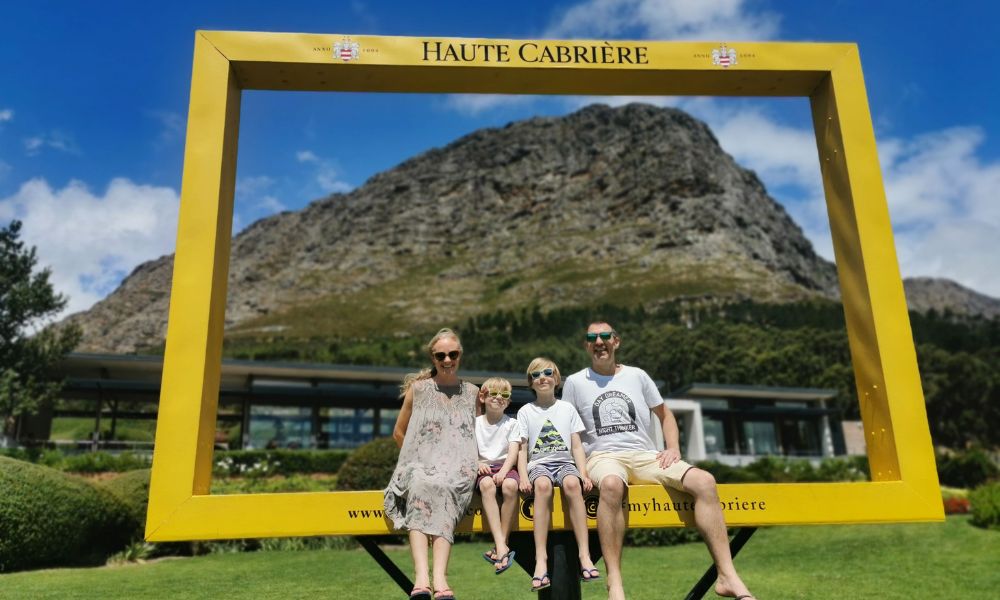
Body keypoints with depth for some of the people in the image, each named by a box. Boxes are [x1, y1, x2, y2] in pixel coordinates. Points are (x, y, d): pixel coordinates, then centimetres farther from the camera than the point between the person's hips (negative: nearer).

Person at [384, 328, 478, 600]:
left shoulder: (471, 392, 15)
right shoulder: (417, 388, 11)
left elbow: (478, 434, 25)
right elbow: (399, 433, 18)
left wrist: (476, 463, 10)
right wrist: (416, 457, 8)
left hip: (458, 469, 0)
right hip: (420, 466, 0)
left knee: (440, 489, -35)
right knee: (422, 486, -36)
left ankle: (439, 578, -48)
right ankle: (421, 577, -48)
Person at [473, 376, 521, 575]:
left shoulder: (511, 424, 10)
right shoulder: (475, 423, 13)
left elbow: (513, 452, -2)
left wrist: (503, 471, -20)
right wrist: (477, 463, -15)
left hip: (505, 466, 0)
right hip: (483, 469, 0)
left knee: (510, 485, -35)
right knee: (487, 485, -36)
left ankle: (503, 542, -26)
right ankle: (501, 546, -43)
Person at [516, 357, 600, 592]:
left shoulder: (567, 409, 18)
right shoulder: (526, 411, 15)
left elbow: (577, 446, 12)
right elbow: (522, 449, 9)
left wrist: (583, 474, -4)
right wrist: (523, 476, -8)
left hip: (565, 462, 1)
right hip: (538, 464, -1)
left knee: (572, 483, -36)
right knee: (543, 485, -38)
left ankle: (585, 555, -39)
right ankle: (541, 559, -43)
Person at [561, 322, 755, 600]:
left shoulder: (636, 375, 16)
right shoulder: (575, 382, 10)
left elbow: (664, 414, 23)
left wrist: (673, 448, 6)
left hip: (645, 456, 3)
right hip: (604, 457, -3)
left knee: (704, 481, -23)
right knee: (612, 484, -42)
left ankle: (727, 576, -22)